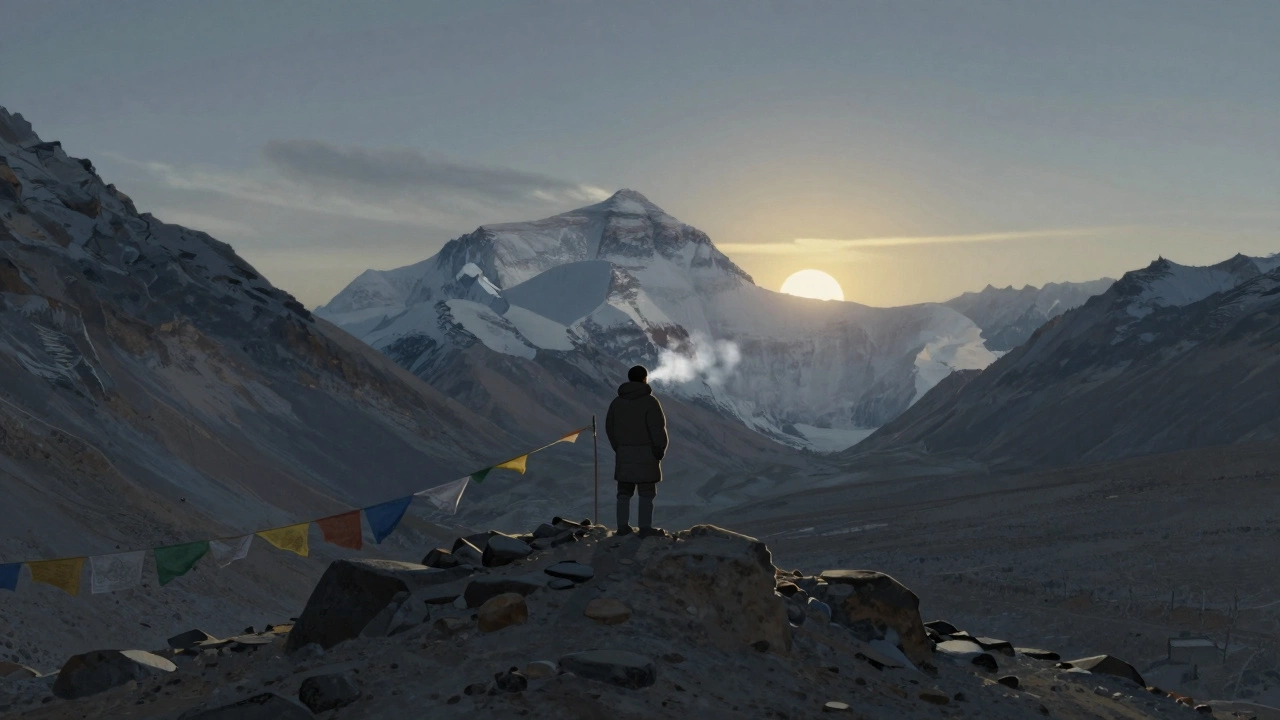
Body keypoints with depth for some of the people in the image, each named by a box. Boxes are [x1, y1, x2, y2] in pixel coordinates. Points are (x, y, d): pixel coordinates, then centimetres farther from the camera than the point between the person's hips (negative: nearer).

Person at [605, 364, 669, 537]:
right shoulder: (649, 401, -11)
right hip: (645, 452, -5)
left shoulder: (617, 401, 8)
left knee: (624, 491, 10)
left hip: (624, 453, 5)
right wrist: (660, 449, -2)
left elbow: (609, 427, 11)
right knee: (646, 492, -1)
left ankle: (623, 526, 10)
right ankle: (645, 528, -2)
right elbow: (658, 428, -14)